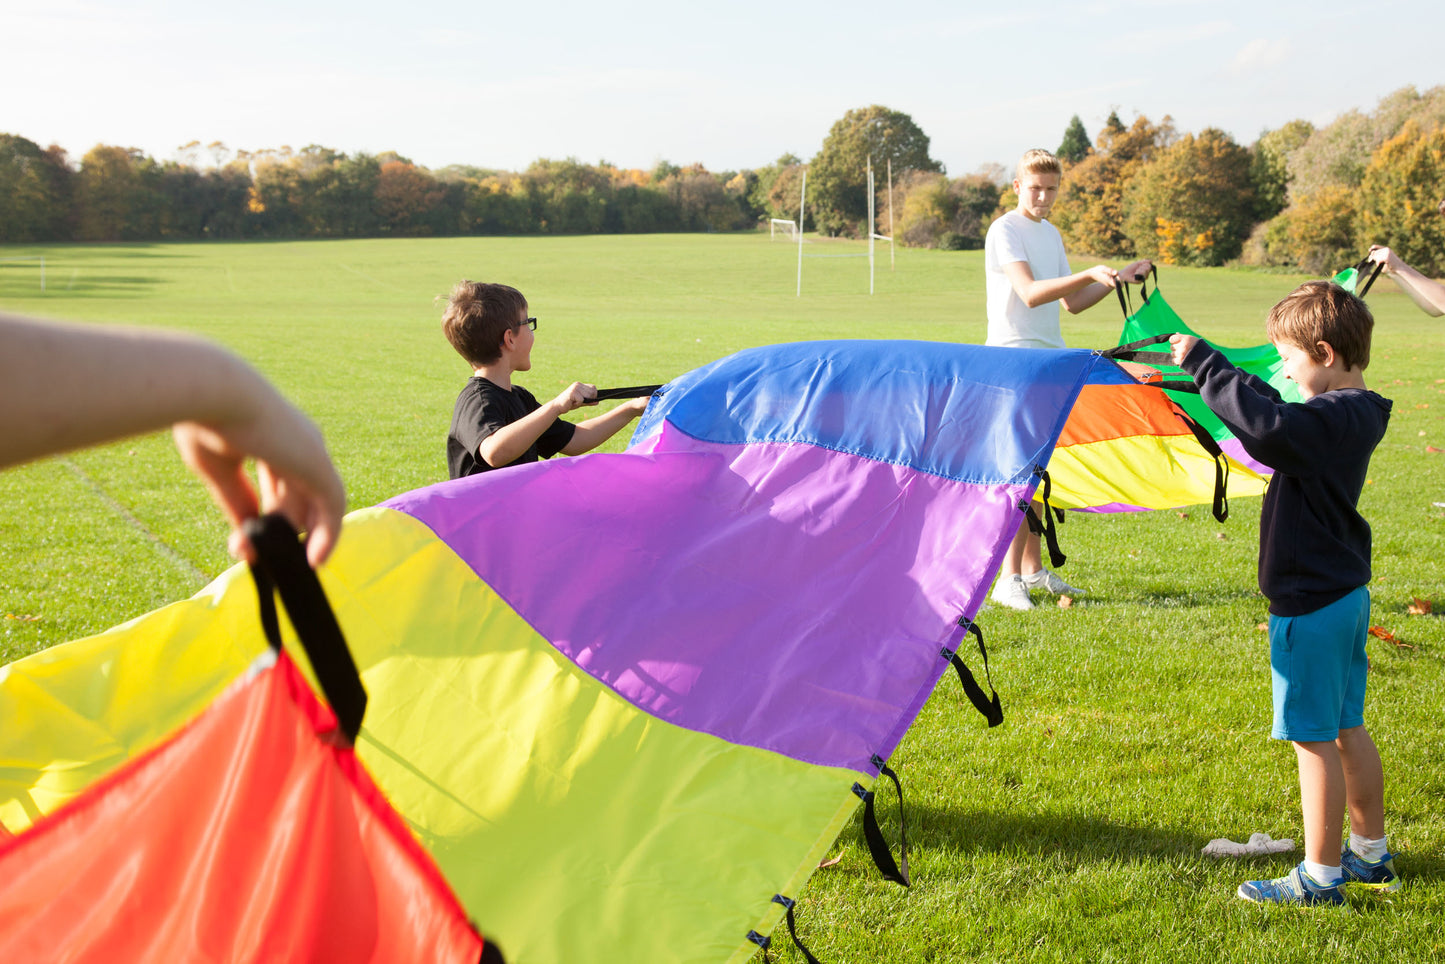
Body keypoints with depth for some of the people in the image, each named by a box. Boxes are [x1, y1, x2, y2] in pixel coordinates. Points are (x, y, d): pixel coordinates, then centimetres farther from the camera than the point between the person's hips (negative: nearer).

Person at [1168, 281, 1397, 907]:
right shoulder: (1356, 412, 8)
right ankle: (1371, 855, 32)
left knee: (1314, 739, -1)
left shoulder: (1334, 418, -23)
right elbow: (1279, 420, 23)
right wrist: (1217, 375, 17)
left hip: (1311, 604, -10)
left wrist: (1205, 364, -32)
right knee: (1347, 730, 19)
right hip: (1346, 592, 10)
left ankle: (1320, 878, 8)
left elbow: (1268, 429, -40)